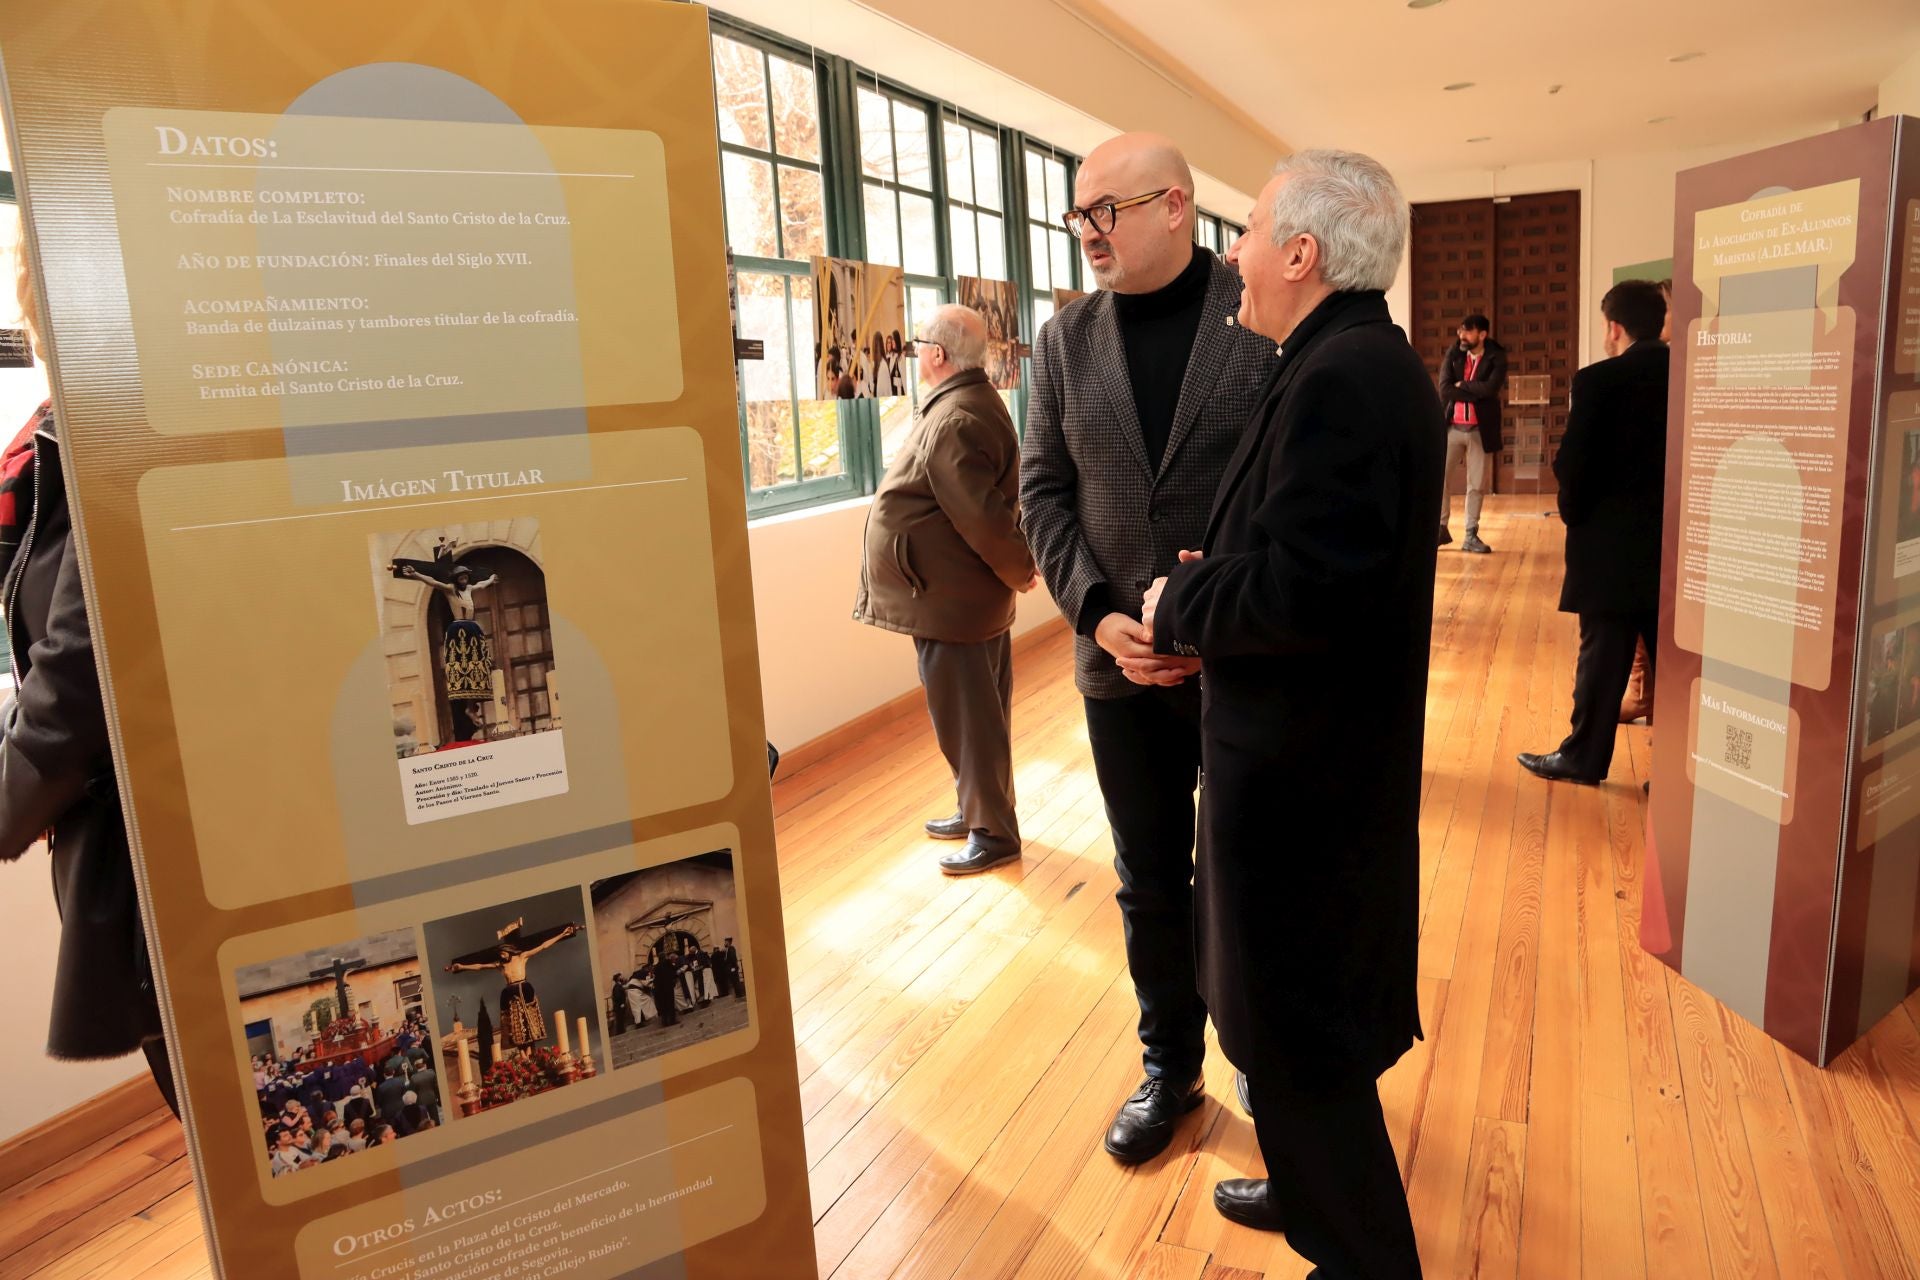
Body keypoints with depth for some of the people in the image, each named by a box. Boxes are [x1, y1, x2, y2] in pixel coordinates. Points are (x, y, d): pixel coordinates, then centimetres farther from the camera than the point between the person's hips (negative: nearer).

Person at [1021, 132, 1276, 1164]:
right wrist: (1096, 615, -10)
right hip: (1121, 661, 3)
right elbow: (1045, 492, 3)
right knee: (1151, 884, 16)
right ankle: (1169, 1067, 37)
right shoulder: (1065, 340, 4)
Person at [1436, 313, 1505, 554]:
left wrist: (1462, 385, -9)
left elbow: (1489, 388, -18)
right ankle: (1441, 528, 15)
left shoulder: (1496, 357, -3)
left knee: (1476, 485, 6)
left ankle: (1471, 536, 14)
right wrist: (1475, 394, -14)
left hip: (1479, 430, -1)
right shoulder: (1453, 354, 2)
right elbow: (1444, 389, -9)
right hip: (1452, 428, 2)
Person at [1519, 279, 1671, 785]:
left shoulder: (1598, 381, -13)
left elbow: (1572, 461, -14)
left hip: (1612, 541, -5)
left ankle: (1583, 756, 14)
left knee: (1603, 655, 4)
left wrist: (1574, 512, 2)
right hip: (1676, 540, 5)